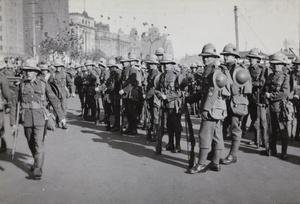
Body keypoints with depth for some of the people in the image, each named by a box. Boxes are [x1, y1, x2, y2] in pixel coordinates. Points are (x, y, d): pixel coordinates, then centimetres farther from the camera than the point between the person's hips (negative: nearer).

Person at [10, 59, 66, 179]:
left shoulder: (43, 84, -2)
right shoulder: (22, 85, 3)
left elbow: (54, 100, 0)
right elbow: (15, 104, 7)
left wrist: (61, 116, -4)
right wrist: (13, 122, 6)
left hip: (40, 119, -3)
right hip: (27, 120, 3)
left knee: (39, 144, -8)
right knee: (31, 145, 14)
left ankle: (38, 170, -4)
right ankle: (37, 162, 36)